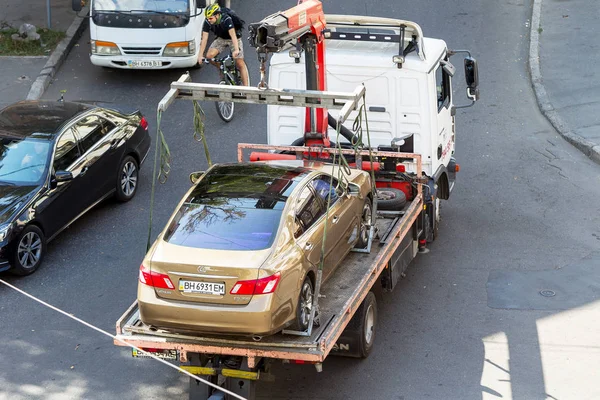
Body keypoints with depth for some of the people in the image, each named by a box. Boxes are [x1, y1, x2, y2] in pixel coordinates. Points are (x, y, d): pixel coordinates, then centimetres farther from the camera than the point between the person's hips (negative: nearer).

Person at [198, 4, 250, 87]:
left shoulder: (226, 20, -35)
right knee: (209, 56, -18)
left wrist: (236, 50, -59)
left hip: (233, 39, -4)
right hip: (221, 39, 4)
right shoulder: (207, 22, -22)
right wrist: (200, 55, -24)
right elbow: (204, 39, -19)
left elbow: (233, 35, -46)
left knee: (240, 63, -11)